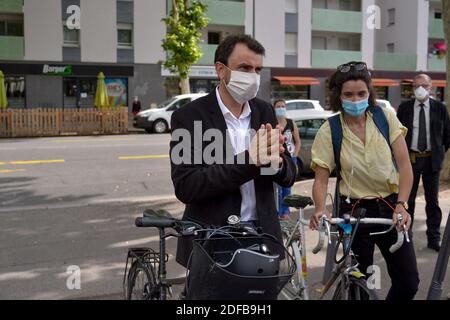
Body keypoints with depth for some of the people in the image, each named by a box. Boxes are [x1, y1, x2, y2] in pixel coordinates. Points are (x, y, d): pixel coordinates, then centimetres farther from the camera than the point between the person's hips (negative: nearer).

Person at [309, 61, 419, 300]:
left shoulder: (386, 118, -5)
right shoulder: (329, 130, -9)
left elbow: (405, 166, -6)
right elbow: (321, 179, -8)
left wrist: (401, 204, -19)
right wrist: (320, 208, -27)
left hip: (390, 207, 2)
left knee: (408, 282, 0)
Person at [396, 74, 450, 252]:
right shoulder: (404, 108, 1)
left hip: (432, 159, 1)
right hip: (410, 158, 0)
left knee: (432, 201, 8)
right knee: (408, 199, 8)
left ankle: (434, 239, 18)